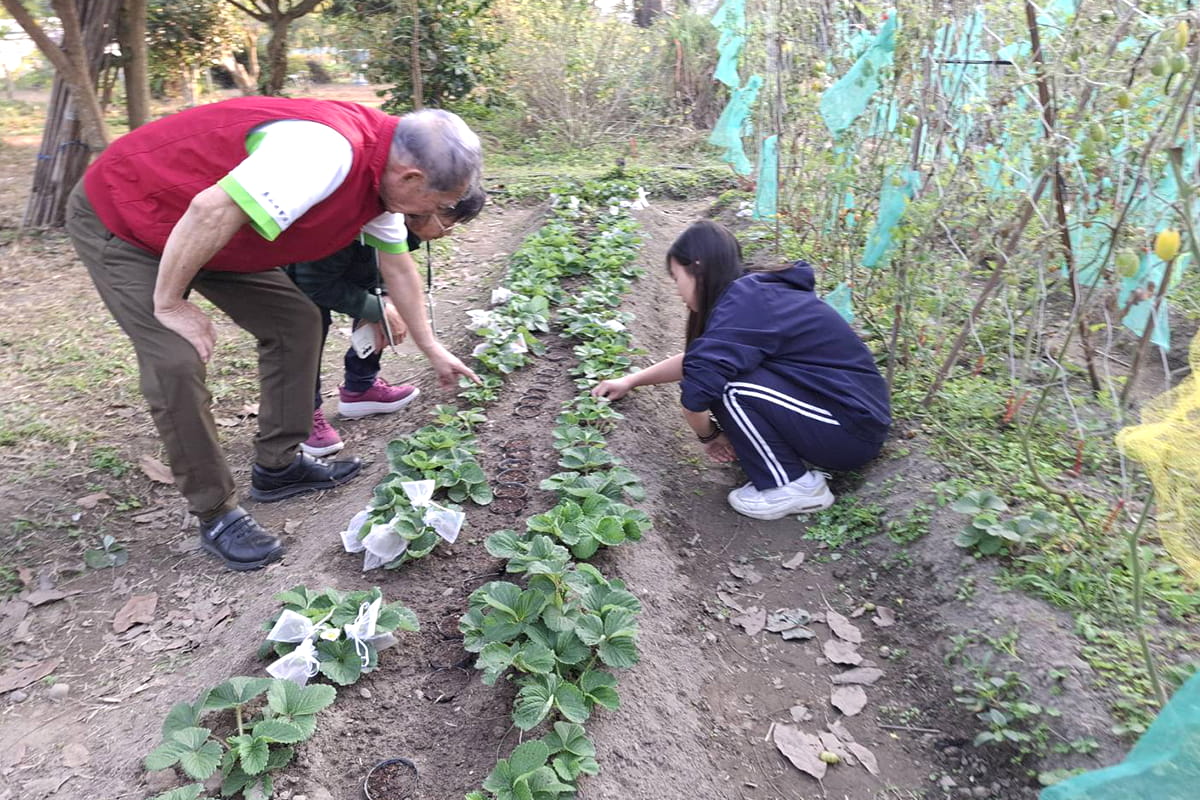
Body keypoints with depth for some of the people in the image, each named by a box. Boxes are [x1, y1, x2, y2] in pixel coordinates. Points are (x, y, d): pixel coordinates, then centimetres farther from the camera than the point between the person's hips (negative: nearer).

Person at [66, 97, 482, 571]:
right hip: (119, 219, -8)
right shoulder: (326, 151, -37)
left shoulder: (385, 171, -5)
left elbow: (398, 269, 8)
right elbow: (209, 212, -40)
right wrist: (169, 303, -26)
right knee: (177, 363, -18)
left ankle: (278, 466, 17)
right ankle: (216, 515, -1)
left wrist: (432, 350, 15)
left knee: (295, 321, 3)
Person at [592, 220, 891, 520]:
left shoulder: (744, 305, -21)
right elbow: (695, 360, 20)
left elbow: (695, 392, -28)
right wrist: (630, 381, 25)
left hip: (851, 433, -9)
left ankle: (795, 486, -5)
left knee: (725, 385, -20)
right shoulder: (757, 294, 9)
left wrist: (709, 435, -7)